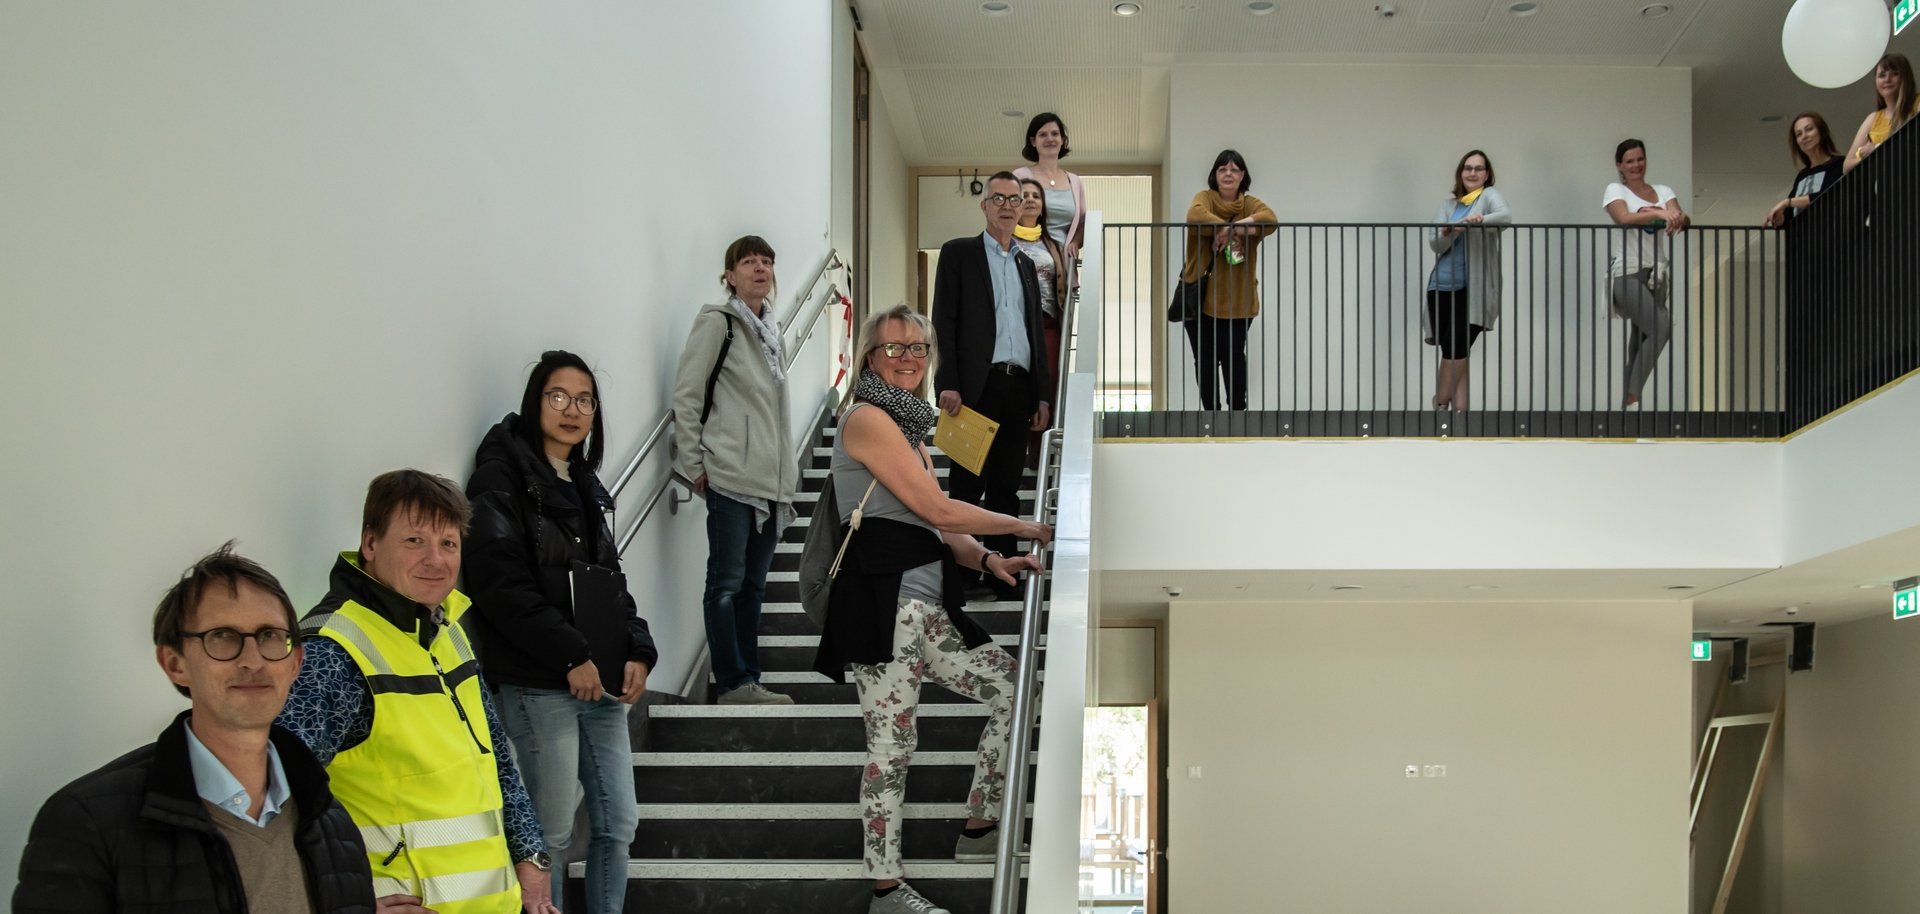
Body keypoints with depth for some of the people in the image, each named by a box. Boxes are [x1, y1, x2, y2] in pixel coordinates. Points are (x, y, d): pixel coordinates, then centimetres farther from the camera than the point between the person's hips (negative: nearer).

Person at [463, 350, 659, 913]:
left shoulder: (586, 485, 18)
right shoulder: (502, 476, -5)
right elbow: (499, 582, -16)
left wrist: (638, 649, 3)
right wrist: (570, 656, -17)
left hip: (603, 682, 7)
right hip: (539, 685, -7)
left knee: (618, 824, 8)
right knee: (552, 834, -4)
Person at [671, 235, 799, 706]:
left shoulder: (772, 329, 16)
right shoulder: (718, 322, -6)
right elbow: (686, 395, -9)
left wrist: (786, 471, 17)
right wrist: (693, 463, -10)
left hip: (770, 480, 8)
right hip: (730, 476, -8)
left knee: (754, 582, 11)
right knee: (727, 581, -4)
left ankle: (748, 680, 17)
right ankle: (733, 682, 0)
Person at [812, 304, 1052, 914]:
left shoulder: (907, 424, 23)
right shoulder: (868, 418, -7)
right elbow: (935, 509, -11)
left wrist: (988, 561, 0)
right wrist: (1023, 528, -3)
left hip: (926, 600, 10)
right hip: (883, 601, -9)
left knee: (1013, 686, 7)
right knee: (893, 742, -7)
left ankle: (981, 829, 17)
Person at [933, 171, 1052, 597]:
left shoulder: (1026, 264, 20)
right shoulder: (958, 253, 4)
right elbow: (943, 321, -3)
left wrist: (1042, 395, 13)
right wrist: (948, 383, -13)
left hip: (1018, 387, 5)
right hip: (976, 385, -5)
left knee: (1006, 486, 6)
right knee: (967, 485, -3)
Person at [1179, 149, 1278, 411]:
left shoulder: (1250, 204, 5)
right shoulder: (1204, 198, 2)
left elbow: (1270, 219, -18)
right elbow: (1195, 215, -22)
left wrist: (1234, 228, -28)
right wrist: (1231, 228, -26)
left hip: (1237, 298, 0)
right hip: (1200, 294, 0)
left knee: (1234, 355, 0)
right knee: (1205, 358, 5)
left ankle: (1238, 410, 11)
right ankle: (1211, 411, 15)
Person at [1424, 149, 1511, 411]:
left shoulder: (1489, 196, 3)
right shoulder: (1448, 204, 16)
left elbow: (1506, 216, -19)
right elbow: (1434, 243, 5)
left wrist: (1481, 219, -38)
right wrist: (1448, 232, -17)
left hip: (1474, 288, -4)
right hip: (1442, 286, 4)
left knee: (1456, 349, -12)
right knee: (1451, 352, 1)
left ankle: (1441, 405, -1)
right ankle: (1458, 409, 4)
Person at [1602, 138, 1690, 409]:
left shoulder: (1663, 191, 14)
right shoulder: (1615, 190, 2)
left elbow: (1683, 219, -1)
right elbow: (1624, 218, -18)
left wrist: (1678, 218, -25)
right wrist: (1659, 213, -31)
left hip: (1656, 272, 6)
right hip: (1626, 272, -6)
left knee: (1644, 336, 4)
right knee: (1661, 325, -22)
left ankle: (1630, 401, 10)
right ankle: (1633, 396, -17)